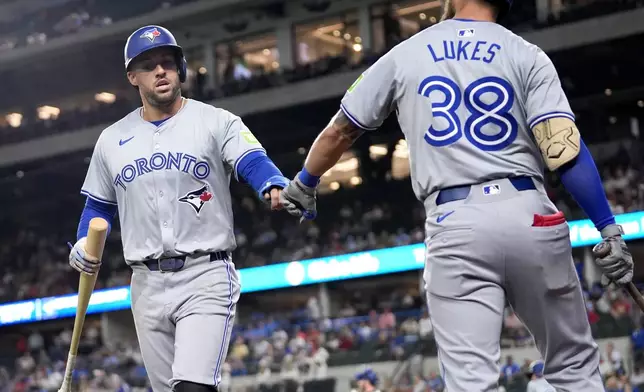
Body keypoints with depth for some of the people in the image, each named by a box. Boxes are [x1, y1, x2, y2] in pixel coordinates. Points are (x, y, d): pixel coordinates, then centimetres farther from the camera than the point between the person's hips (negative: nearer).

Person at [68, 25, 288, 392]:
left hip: (206, 278, -5)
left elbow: (254, 163, -17)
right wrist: (84, 244, 2)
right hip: (148, 284, 5)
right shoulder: (112, 139, 12)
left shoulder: (217, 122, -1)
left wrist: (276, 187, -40)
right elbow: (99, 206, 22)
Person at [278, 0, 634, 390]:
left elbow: (340, 132, 22)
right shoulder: (526, 54, 7)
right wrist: (609, 227, -4)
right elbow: (564, 147, -7)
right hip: (529, 214, 0)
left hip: (454, 225, 0)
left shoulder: (404, 54, 13)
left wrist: (304, 184, 39)